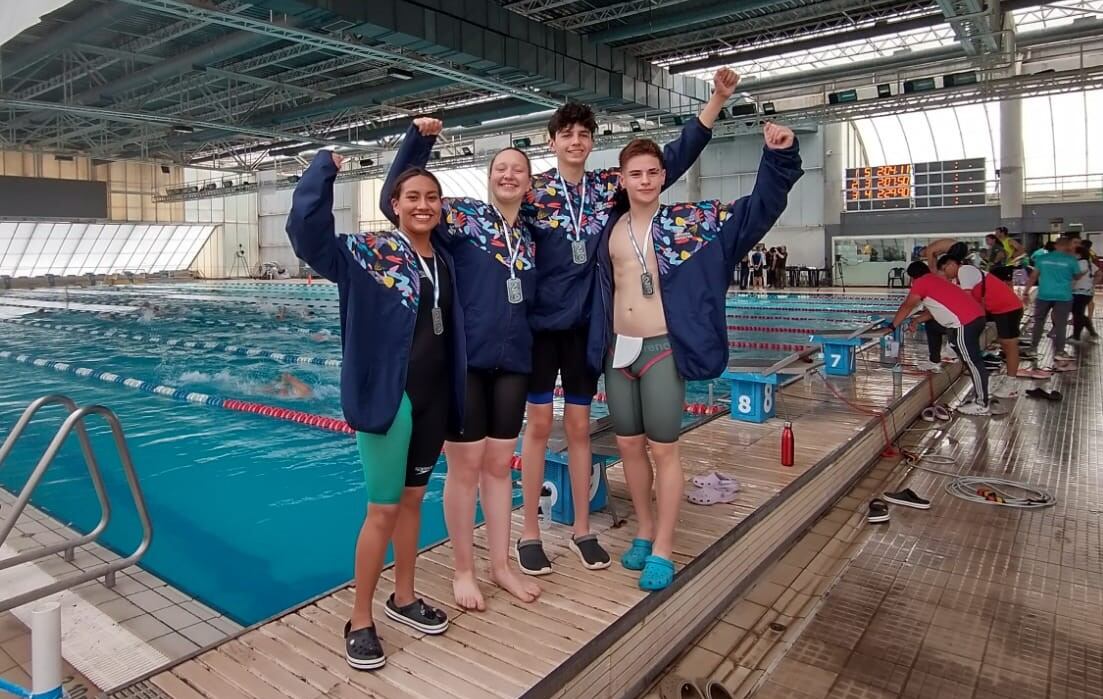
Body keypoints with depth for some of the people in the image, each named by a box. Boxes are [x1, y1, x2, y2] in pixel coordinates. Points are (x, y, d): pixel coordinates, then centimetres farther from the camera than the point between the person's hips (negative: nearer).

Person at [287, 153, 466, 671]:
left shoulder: (445, 261, 11)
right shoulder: (369, 253, -8)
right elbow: (306, 230, -19)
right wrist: (323, 167, -14)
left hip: (433, 394, 6)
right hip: (387, 393, -6)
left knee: (413, 498, 17)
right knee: (383, 508, 0)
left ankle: (403, 598, 33)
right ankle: (360, 620, 17)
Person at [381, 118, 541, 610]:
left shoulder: (530, 235, 12)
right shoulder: (463, 215, -2)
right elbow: (394, 201, -9)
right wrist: (418, 139, -15)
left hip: (512, 361, 5)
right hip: (464, 359, -5)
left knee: (499, 465, 12)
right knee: (465, 466, 4)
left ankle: (500, 566, 25)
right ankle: (463, 571, 20)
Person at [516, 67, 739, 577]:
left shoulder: (610, 187, 4)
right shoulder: (533, 193, -4)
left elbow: (675, 156, 4)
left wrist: (716, 99, 0)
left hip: (585, 324, 3)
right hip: (540, 323, -2)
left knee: (579, 426, 10)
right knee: (539, 424, 3)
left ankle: (581, 530, 23)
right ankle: (530, 533, 16)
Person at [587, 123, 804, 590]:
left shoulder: (689, 221, -3)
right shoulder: (612, 232, 8)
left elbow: (757, 210, -6)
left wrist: (778, 157, -17)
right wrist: (598, 349, 14)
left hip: (663, 350, -4)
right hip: (618, 351, 5)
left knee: (663, 449, 1)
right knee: (628, 446, 12)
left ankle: (663, 549, 15)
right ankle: (644, 531, 30)